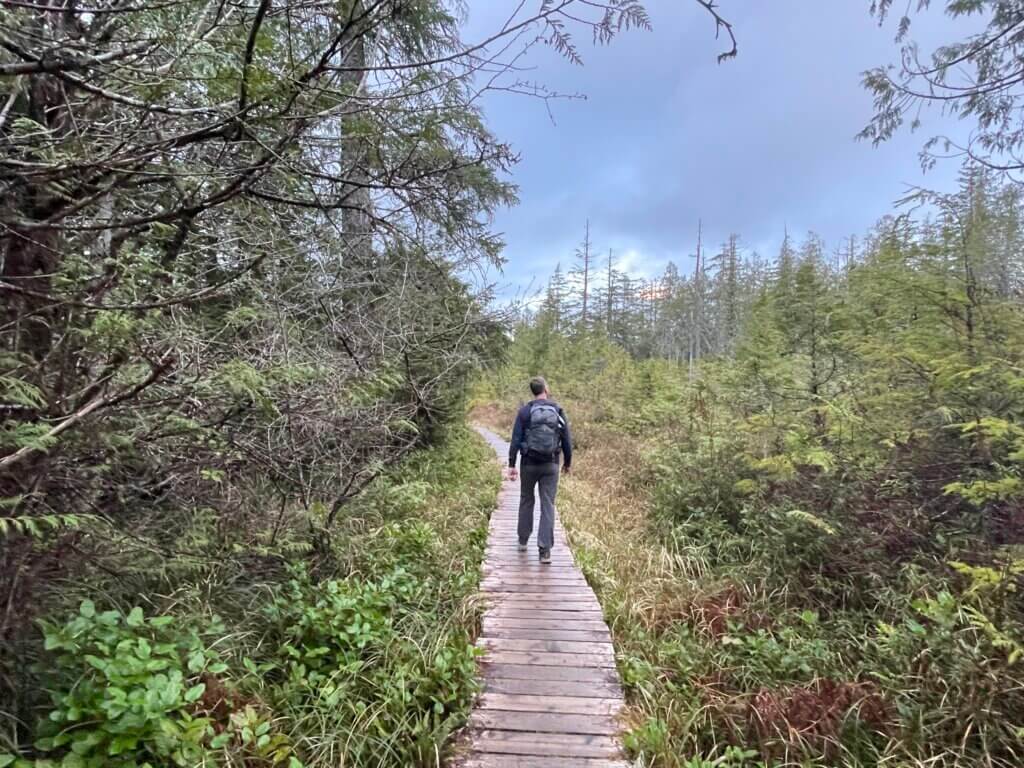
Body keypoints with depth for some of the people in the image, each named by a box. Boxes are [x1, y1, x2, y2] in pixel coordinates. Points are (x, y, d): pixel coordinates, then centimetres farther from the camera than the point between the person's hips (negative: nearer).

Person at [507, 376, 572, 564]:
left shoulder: (524, 411, -4)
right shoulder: (558, 411, 0)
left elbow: (515, 439, -8)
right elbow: (567, 440, 3)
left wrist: (511, 465, -5)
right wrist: (568, 462, 15)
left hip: (529, 463, 0)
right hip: (550, 464, 0)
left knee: (526, 501, 18)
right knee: (548, 506, 2)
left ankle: (523, 541, 30)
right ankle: (545, 550, -1)